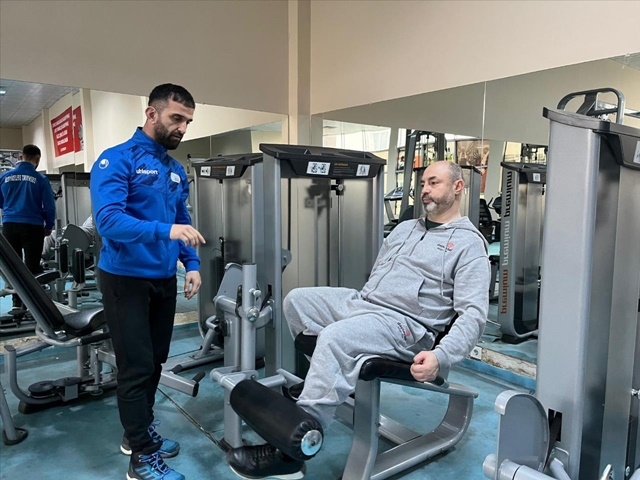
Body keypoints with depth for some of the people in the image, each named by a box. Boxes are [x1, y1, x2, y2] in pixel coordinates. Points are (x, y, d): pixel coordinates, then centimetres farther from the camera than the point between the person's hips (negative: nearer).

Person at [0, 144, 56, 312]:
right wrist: (49, 226, 8)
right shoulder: (40, 179, -8)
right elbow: (49, 205, -6)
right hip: (32, 226, -3)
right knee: (32, 266, 4)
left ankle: (17, 302, 17)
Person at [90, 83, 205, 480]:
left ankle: (140, 431, 36)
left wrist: (193, 264, 1)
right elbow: (108, 219, -24)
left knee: (155, 362, 16)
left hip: (164, 280, 7)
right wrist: (164, 231, -36)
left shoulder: (176, 170, 10)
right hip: (126, 279, -7)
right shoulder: (116, 160, -12)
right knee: (137, 367, 0)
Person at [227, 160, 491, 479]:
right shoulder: (405, 228, 21)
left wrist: (440, 357, -28)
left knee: (335, 337, -33)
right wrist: (354, 306, 19)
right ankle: (334, 379, 11)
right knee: (297, 299, 0)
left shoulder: (469, 245, -3)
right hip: (361, 301, 9)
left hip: (405, 324, -8)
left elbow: (473, 314, -14)